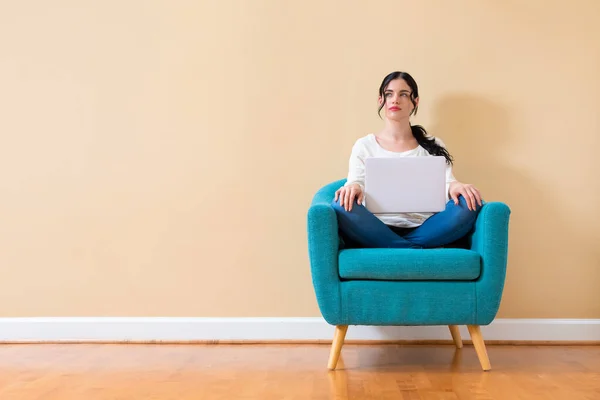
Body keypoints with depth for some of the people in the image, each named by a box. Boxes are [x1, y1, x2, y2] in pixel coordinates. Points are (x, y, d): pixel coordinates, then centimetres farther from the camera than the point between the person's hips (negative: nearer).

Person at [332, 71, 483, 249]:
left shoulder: (434, 146, 16)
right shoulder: (364, 145, 13)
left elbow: (446, 185, 5)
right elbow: (356, 182, 1)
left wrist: (454, 187, -21)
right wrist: (353, 187, -24)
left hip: (423, 231, 1)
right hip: (377, 231, -1)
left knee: (469, 204, -25)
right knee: (342, 205, -32)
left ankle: (390, 249, -22)